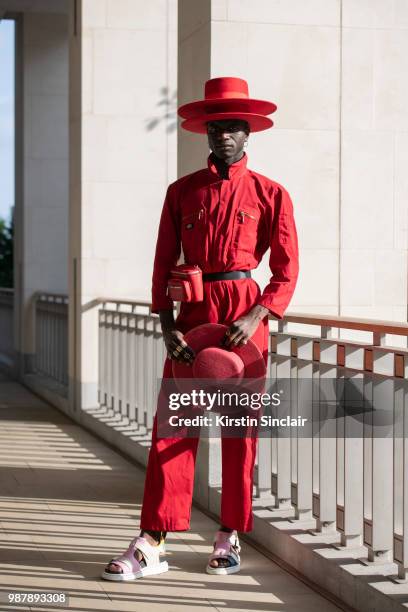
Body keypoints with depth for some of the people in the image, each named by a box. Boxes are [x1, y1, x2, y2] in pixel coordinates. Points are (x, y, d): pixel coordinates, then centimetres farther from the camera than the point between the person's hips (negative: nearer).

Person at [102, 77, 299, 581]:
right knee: (173, 427, -4)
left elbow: (286, 271, 1)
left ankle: (229, 537, 17)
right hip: (192, 315, 1)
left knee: (240, 430, 5)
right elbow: (163, 264, 7)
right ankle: (152, 544, -4)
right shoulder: (182, 192, 8)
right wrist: (167, 326, -5)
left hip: (244, 318, -1)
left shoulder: (270, 194, 3)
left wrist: (255, 317, -13)